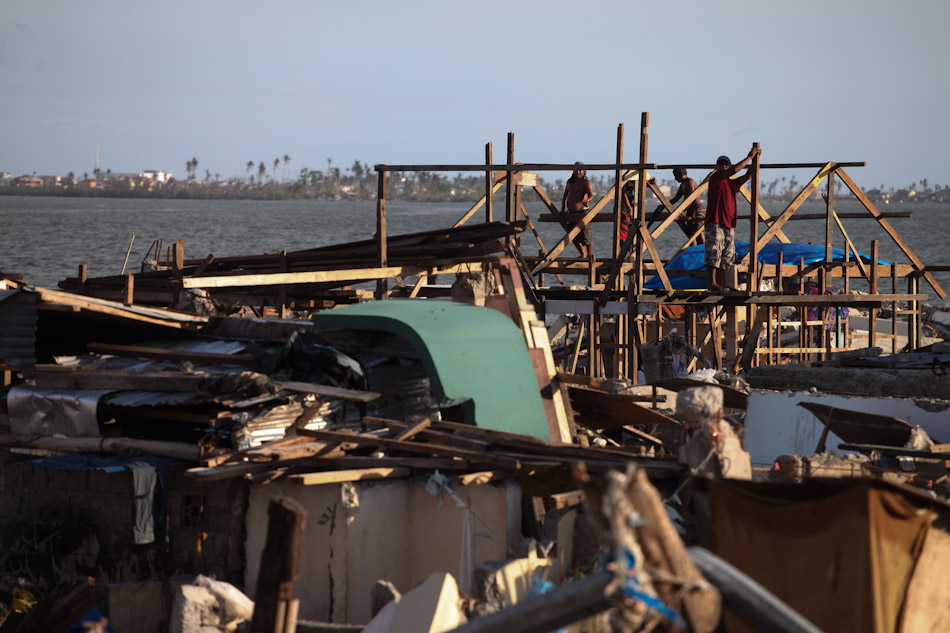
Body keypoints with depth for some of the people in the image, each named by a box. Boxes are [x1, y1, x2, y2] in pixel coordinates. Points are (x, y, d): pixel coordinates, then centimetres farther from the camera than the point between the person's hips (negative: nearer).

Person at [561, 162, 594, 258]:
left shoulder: (586, 182, -5)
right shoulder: (570, 181, 14)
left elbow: (591, 195, -17)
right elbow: (565, 196, 21)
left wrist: (587, 200, -38)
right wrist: (563, 208, 11)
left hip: (582, 211, -7)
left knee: (586, 235, -6)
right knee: (575, 237, 11)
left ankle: (589, 256, 4)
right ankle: (583, 254, 25)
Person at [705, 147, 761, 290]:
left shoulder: (731, 183, 22)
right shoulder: (716, 177, 0)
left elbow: (747, 176, 14)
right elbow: (734, 170, -12)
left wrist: (754, 159, 5)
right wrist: (749, 157, -7)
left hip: (729, 224, 8)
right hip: (715, 222, -8)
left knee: (726, 256, 7)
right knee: (714, 253, -12)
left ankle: (720, 283, 10)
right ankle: (712, 283, -15)